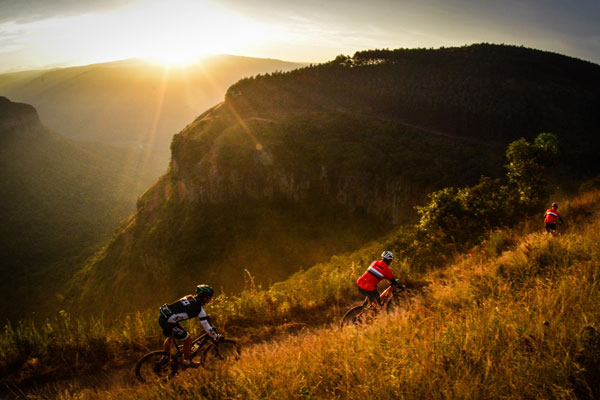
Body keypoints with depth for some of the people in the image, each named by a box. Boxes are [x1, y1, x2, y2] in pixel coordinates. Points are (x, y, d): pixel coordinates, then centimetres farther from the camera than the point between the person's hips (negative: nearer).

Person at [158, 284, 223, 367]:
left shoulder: (189, 298, 13)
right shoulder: (198, 308, -10)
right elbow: (206, 326, -6)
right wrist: (217, 337, 5)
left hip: (162, 318, 9)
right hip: (169, 322, -9)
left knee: (170, 336, 35)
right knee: (188, 340, 6)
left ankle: (164, 357, 42)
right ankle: (187, 361, 19)